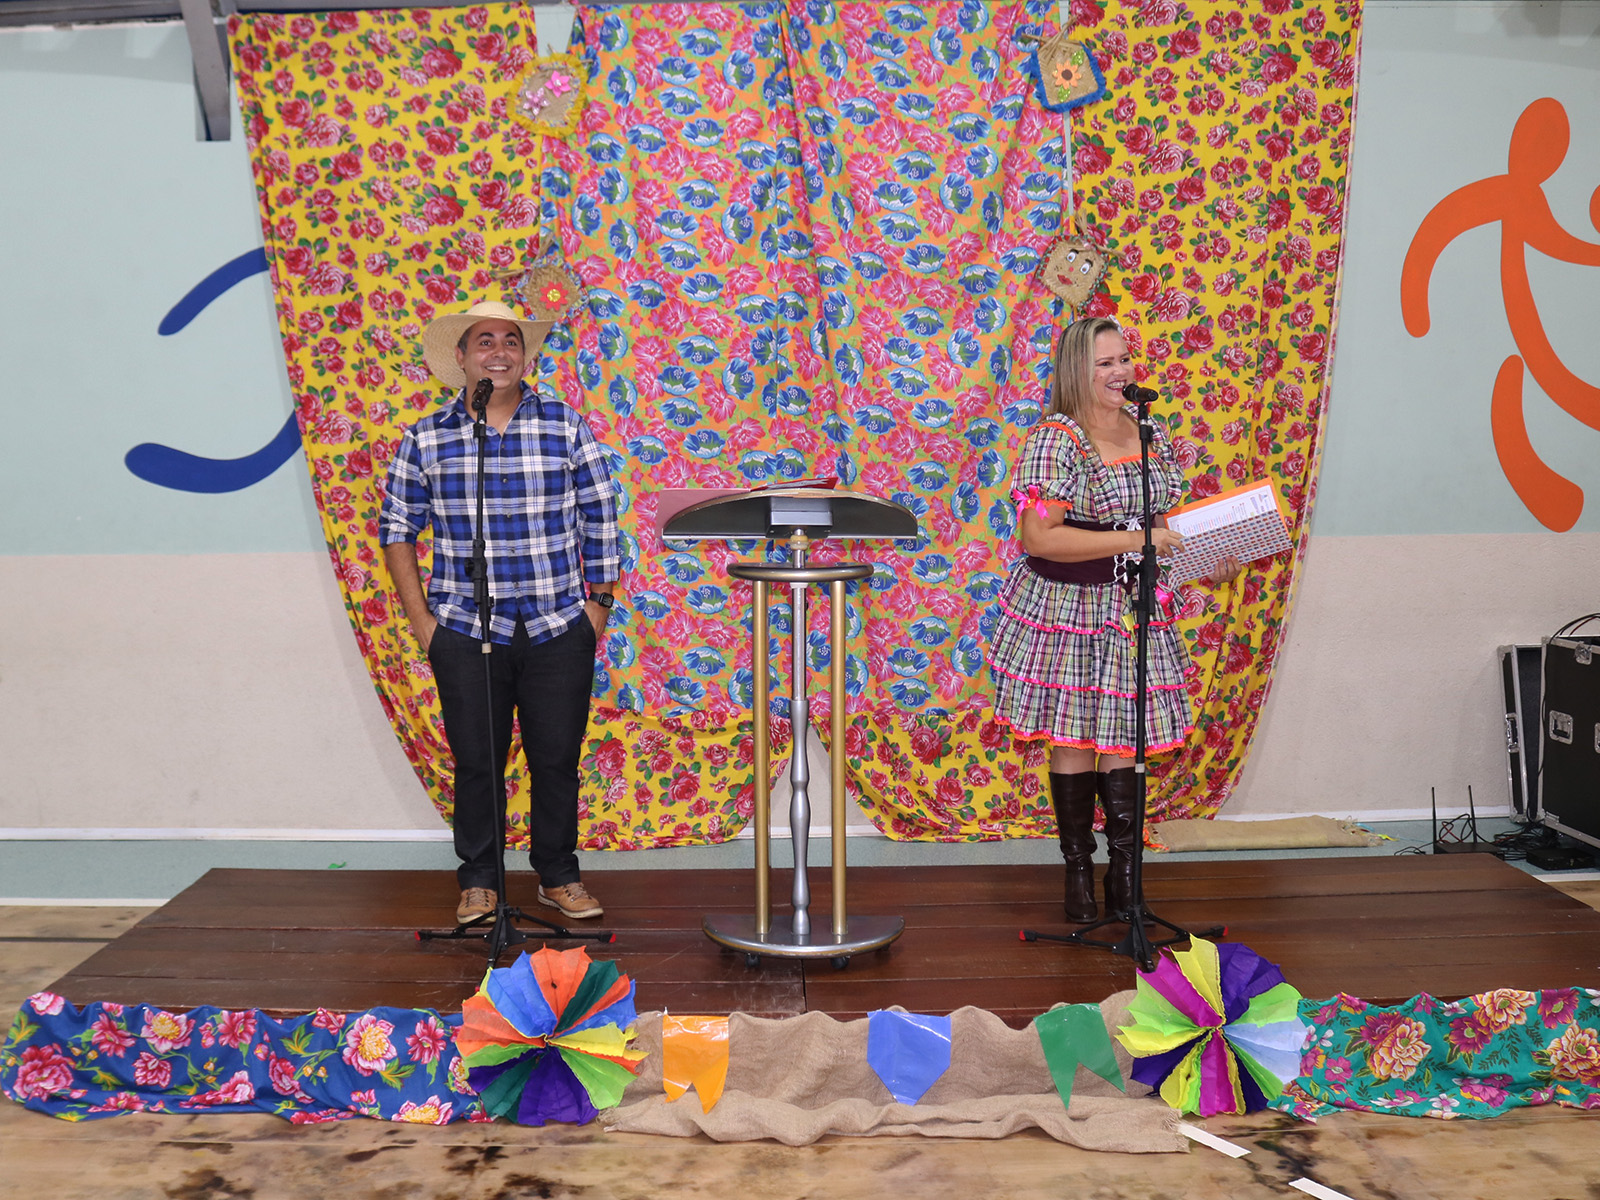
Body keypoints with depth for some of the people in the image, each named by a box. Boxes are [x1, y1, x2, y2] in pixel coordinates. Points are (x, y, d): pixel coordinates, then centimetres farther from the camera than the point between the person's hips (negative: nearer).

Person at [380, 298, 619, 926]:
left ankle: (559, 876, 24)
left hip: (559, 629, 0)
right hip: (465, 633, 0)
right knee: (477, 762, 6)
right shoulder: (427, 438, 2)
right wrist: (420, 619, 3)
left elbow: (600, 521, 6)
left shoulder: (567, 426, 2)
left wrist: (599, 601, 3)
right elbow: (396, 527, 8)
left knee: (557, 758, 7)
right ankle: (478, 882, 23)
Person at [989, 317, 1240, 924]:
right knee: (1073, 738, 3)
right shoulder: (1054, 440, -13)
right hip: (1068, 607, -5)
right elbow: (1038, 536, -21)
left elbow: (1169, 515, 21)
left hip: (1136, 606, 5)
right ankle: (1078, 871, 17)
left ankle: (1124, 870, 17)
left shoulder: (1151, 431, 8)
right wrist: (1132, 540, -22)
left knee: (1127, 735, 8)